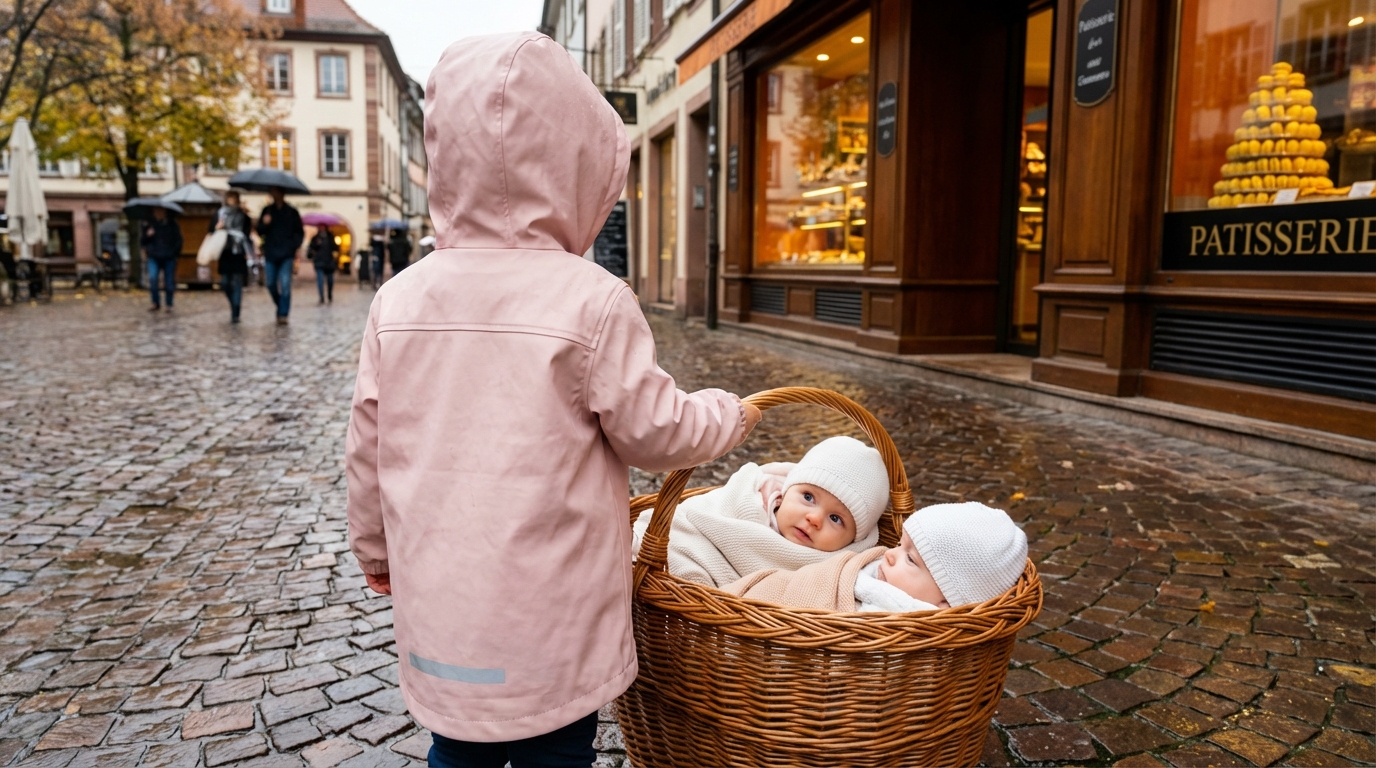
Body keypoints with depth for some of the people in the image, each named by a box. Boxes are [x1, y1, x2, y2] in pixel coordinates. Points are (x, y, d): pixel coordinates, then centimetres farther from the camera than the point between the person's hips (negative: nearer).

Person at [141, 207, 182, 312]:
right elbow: (141, 242, 9)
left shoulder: (172, 225, 5)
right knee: (152, 278, -17)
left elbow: (178, 240, 9)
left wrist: (175, 252, -4)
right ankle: (156, 303, -1)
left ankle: (169, 305, 18)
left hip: (169, 258, 0)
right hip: (154, 257, 0)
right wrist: (147, 235, -12)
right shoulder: (149, 224, 7)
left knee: (169, 282, 2)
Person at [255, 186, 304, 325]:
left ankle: (283, 314, -9)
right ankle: (281, 307, 25)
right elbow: (260, 232, 9)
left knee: (285, 285, -11)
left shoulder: (292, 212, 6)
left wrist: (296, 246, -9)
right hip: (270, 253, 3)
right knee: (271, 284, 4)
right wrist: (264, 224, -12)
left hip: (287, 254, -2)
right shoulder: (267, 210, 10)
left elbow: (300, 232, 7)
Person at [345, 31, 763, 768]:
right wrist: (729, 413, 10)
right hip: (546, 625, -4)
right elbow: (653, 431, -9)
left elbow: (368, 444, 5)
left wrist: (373, 545, 20)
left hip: (439, 611, 5)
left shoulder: (398, 299, -2)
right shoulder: (591, 300, -17)